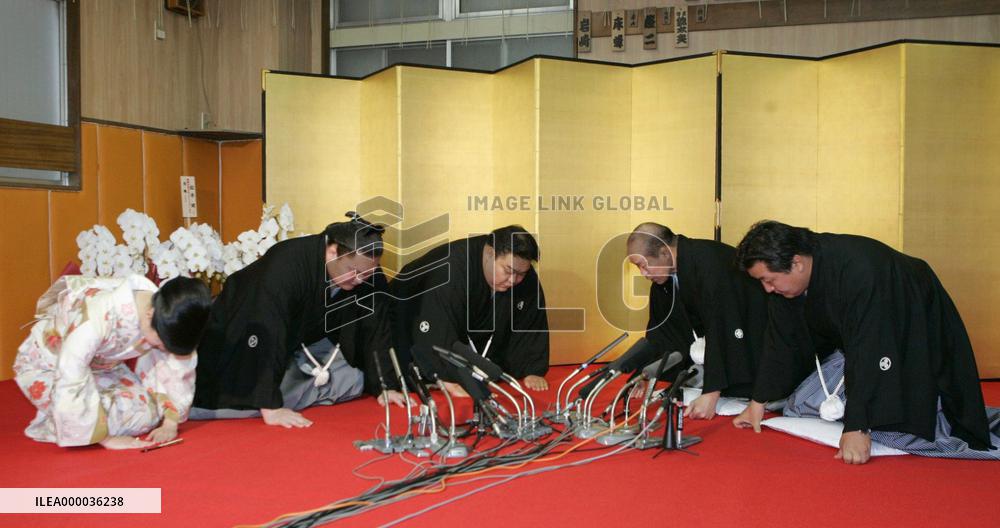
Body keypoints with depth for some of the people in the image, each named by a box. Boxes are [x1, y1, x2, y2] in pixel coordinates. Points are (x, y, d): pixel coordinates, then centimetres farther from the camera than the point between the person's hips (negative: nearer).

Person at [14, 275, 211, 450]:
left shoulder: (166, 319, -23)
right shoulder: (100, 315, -41)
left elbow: (180, 364, -10)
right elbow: (70, 381, -39)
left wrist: (170, 423, -13)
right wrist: (106, 437, -33)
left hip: (100, 367, 6)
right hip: (44, 366, -5)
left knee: (147, 412, -10)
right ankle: (51, 424, 0)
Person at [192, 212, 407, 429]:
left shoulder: (370, 277, -18)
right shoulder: (285, 266, -37)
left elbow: (375, 331, -8)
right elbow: (265, 338, -39)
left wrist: (383, 387, -10)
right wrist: (270, 407, -40)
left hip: (301, 341, 6)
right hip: (241, 341, -6)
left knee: (352, 382, -11)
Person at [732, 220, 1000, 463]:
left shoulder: (859, 270, -37)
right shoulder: (785, 276, -13)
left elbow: (870, 354, -37)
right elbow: (782, 343, -4)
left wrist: (857, 428, -37)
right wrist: (758, 402, -3)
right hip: (849, 341, 7)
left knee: (901, 432, -21)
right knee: (798, 406, 0)